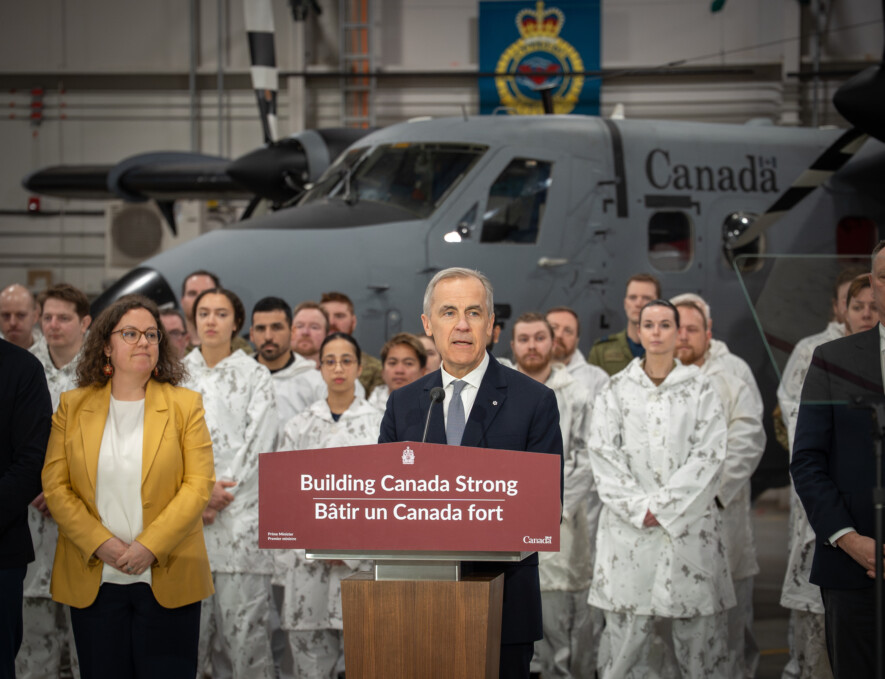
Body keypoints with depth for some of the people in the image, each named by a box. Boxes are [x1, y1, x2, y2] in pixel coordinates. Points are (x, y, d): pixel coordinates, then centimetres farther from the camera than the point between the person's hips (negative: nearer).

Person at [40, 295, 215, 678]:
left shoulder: (185, 406, 4)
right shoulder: (73, 406, 8)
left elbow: (199, 484, -4)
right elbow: (54, 485, 2)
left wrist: (150, 547, -14)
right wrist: (101, 544, -11)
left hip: (166, 578, -1)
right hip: (93, 581, 1)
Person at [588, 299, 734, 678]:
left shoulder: (700, 390, 6)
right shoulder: (616, 390, 8)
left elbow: (708, 456, -2)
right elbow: (603, 455, 2)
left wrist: (663, 506, -10)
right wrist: (639, 508, -9)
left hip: (689, 523, -1)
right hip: (629, 526, 1)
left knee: (698, 632, -2)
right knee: (626, 630, -2)